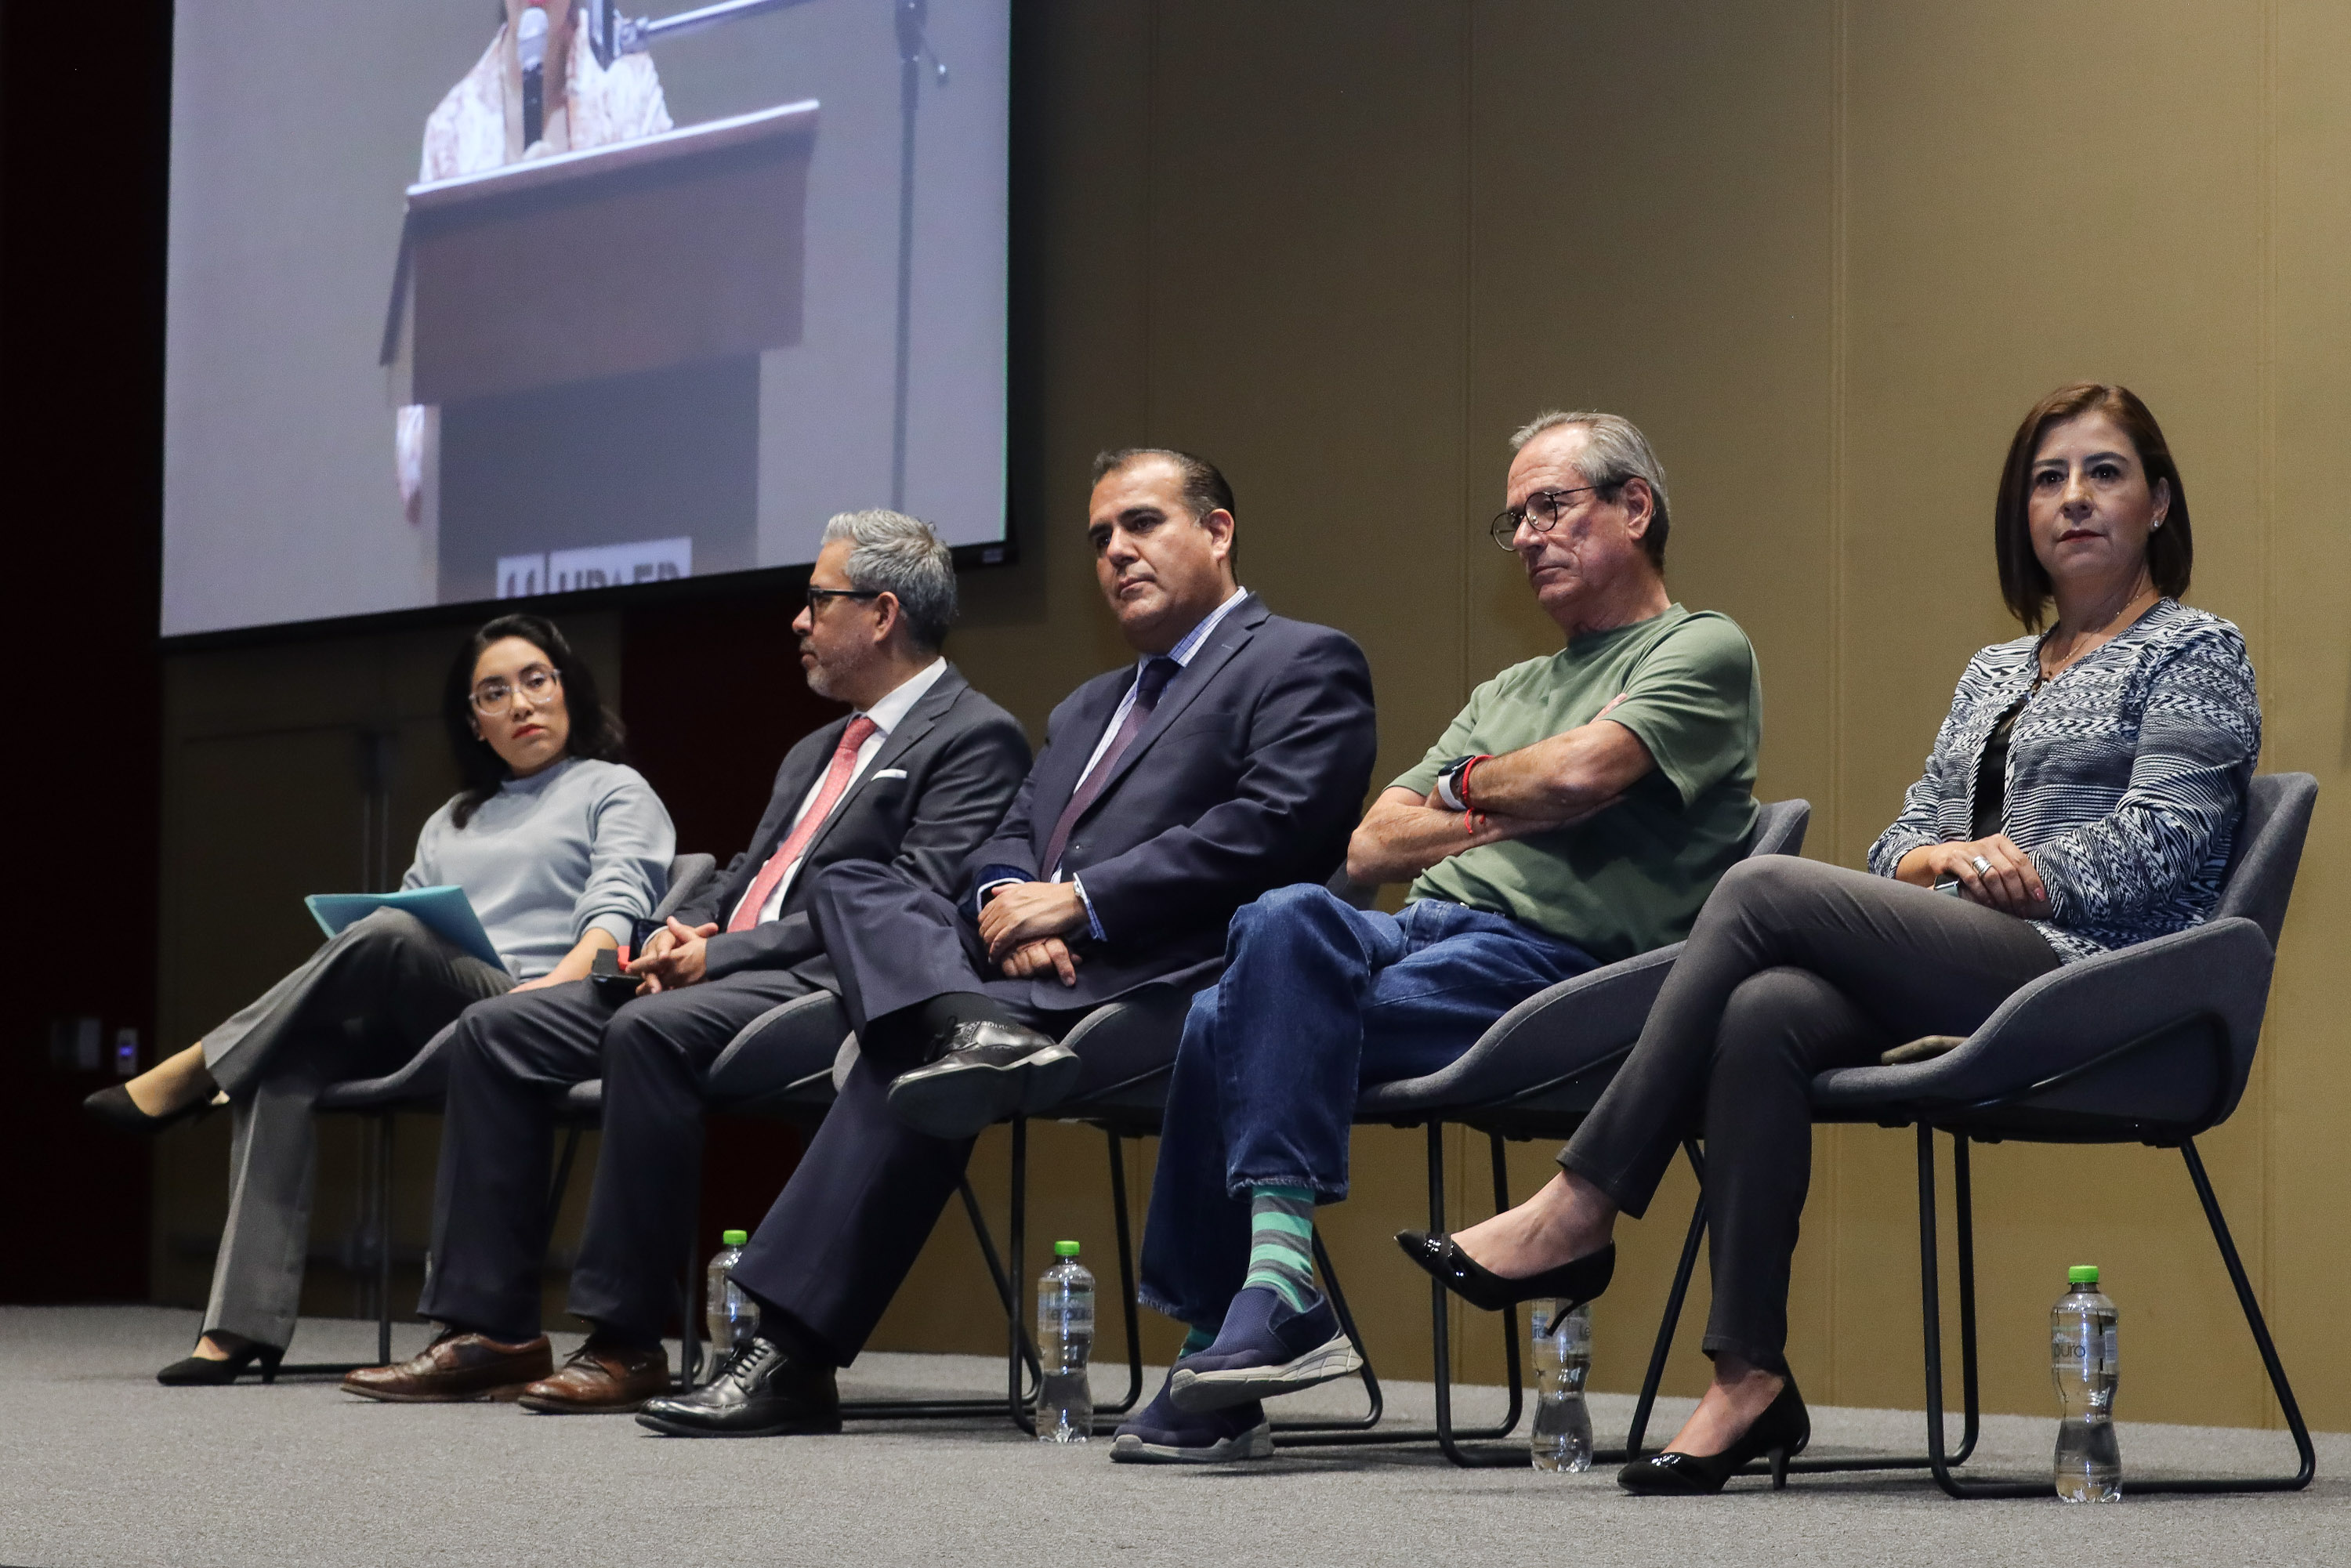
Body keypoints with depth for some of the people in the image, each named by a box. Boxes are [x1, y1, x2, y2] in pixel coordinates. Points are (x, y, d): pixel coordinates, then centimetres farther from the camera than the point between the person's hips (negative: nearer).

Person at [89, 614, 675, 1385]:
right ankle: (246, 1319, -34)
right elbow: (406, 923, 24)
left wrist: (554, 986, -24)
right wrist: (345, 990, 0)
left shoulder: (616, 792, 15)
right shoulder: (451, 822, 33)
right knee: (286, 1063, -27)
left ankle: (196, 1071, -18)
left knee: (390, 936, -34)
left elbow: (616, 915, -3)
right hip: (414, 1026, 6)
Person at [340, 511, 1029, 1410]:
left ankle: (626, 1341, -29)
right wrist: (684, 935, 1)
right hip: (725, 977, 9)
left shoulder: (975, 739, -2)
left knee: (652, 1029, -36)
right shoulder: (816, 754, 28)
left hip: (828, 990, -9)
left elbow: (908, 905, -14)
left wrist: (723, 953, -16)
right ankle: (487, 1328, -7)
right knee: (496, 1032, -5)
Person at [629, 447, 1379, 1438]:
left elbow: (1271, 833, -12)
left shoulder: (1304, 665, 5)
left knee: (907, 1052, -28)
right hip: (1044, 979, 8)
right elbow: (1007, 843, 21)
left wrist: (1075, 901, -15)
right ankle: (978, 1028, -42)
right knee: (850, 886, -15)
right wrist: (1008, 908, -6)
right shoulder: (1089, 707, 33)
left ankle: (794, 1359, -29)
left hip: (1170, 982, -8)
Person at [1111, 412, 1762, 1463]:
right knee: (1289, 917, -27)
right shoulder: (1509, 691, 30)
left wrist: (1467, 787, 7)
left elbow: (1579, 775, -13)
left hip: (1544, 962, -7)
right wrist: (1501, 815, 3)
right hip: (1421, 931, 7)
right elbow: (1371, 847, 19)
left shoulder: (1702, 652, 6)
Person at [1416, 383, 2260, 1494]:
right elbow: (1906, 840, 20)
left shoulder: (2195, 654, 7)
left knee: (1762, 889, -23)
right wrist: (1942, 862, -3)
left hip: (2091, 978, -6)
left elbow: (2163, 838, -7)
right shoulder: (1996, 672, 28)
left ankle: (1575, 1215, -23)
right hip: (1959, 976, 6)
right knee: (1763, 1016, -28)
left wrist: (2024, 874, -13)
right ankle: (1748, 1380, -31)